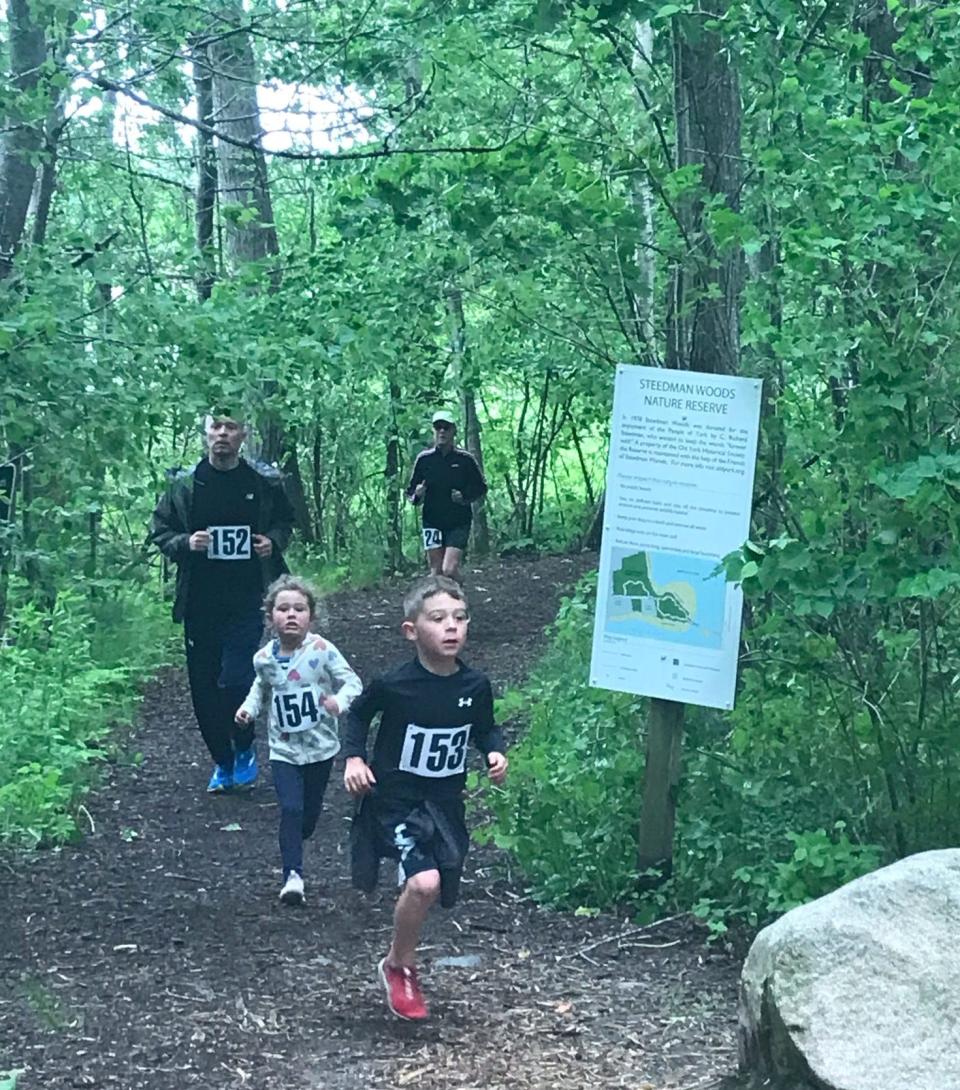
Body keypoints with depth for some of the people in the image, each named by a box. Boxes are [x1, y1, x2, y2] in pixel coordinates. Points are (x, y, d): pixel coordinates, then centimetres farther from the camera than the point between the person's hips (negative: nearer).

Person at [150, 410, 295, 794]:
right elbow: (159, 531, 8)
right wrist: (185, 543, -12)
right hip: (200, 602, 2)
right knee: (204, 687, 6)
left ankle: (244, 751, 15)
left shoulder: (264, 482, 2)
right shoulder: (184, 484, 0)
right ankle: (222, 762, 24)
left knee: (235, 681, -12)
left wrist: (274, 541, -3)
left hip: (247, 600, -2)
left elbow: (285, 521, 17)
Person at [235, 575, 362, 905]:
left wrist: (340, 701, -32)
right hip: (283, 749, 0)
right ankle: (293, 875, -12)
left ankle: (296, 843, 46)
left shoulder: (322, 651, -16)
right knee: (291, 809, -13)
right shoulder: (264, 658, -5)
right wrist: (249, 706, 0)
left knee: (311, 808, 15)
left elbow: (352, 681, -13)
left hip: (320, 745, 0)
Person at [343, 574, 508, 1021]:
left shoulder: (475, 686, -6)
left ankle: (400, 961, 37)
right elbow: (358, 714, 3)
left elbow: (485, 729, 13)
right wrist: (354, 758, -9)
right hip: (395, 800, -4)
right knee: (424, 882, -22)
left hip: (444, 805, 5)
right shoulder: (394, 684, -17)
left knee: (431, 889, 9)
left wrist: (495, 753, -7)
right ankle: (399, 967, 3)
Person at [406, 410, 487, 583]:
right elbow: (410, 492, 11)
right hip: (432, 523, 2)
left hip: (459, 524, -2)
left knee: (450, 570, -16)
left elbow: (481, 488, 9)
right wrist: (417, 494, -13)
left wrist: (465, 497, -10)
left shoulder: (465, 459, -1)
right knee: (437, 573, 1)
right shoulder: (424, 459, 3)